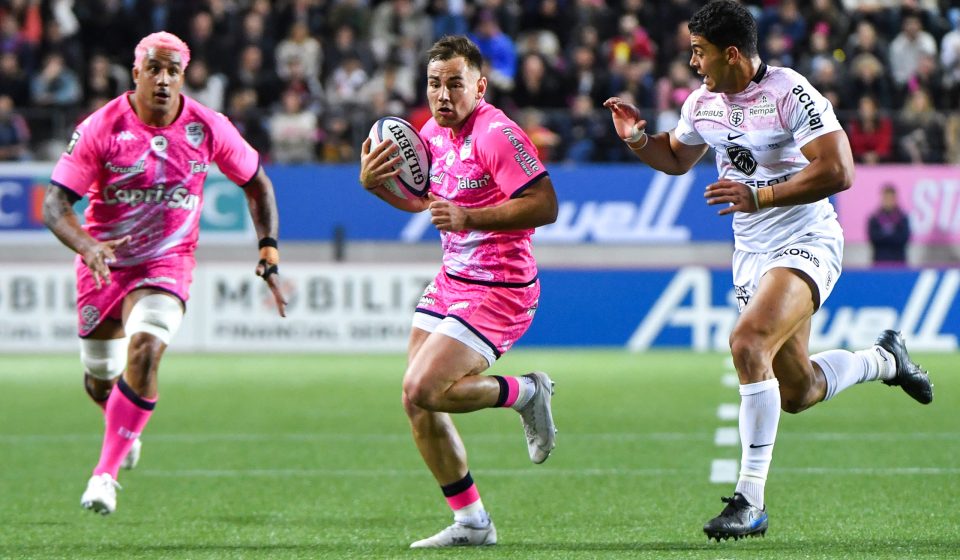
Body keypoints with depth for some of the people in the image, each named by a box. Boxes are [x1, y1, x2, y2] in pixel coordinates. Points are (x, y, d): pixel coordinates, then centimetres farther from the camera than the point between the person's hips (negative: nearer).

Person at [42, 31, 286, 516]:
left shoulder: (207, 128, -9)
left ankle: (106, 473, -19)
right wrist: (86, 245, -37)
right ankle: (122, 427, 52)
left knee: (145, 351, -27)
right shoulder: (101, 128, -15)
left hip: (167, 263, -1)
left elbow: (255, 182, 7)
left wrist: (268, 251, -1)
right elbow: (54, 206, -18)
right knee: (99, 380, 13)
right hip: (104, 262, 1)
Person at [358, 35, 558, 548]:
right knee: (417, 404, 3)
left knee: (424, 389, -19)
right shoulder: (434, 132, 8)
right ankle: (471, 522, 14)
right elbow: (420, 198, 25)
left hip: (497, 290, -9)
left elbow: (544, 205, -23)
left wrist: (469, 218, -28)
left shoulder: (496, 134, -18)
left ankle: (528, 393, 4)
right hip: (450, 282, 9)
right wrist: (374, 183, 5)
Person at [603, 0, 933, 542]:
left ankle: (751, 500, -25)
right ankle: (885, 359, 44)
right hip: (752, 252, 8)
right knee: (796, 392, 12)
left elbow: (837, 171, -26)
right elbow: (676, 157, 23)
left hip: (806, 244, -8)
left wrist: (759, 196, -31)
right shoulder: (703, 102, 4)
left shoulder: (791, 95, -19)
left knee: (748, 341, -30)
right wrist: (637, 138, 2)